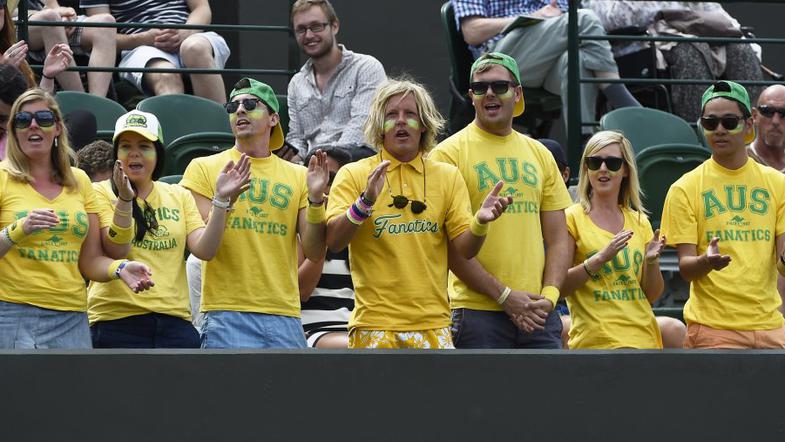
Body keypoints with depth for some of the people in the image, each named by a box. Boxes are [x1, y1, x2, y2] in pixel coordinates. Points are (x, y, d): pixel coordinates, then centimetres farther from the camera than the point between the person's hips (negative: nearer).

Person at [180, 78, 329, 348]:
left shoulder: (298, 176, 13)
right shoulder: (204, 169, 7)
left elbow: (315, 253, 8)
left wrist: (315, 199, -6)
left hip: (285, 316, 3)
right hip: (227, 314, -3)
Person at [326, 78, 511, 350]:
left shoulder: (447, 177, 10)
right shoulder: (353, 175, 3)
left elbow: (465, 249, 5)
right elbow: (333, 242, -8)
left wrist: (480, 222, -16)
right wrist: (366, 202, -23)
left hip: (433, 325, 2)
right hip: (374, 326, -2)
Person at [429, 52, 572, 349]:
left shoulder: (539, 154, 15)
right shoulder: (449, 154, -2)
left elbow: (558, 238, 15)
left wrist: (549, 295, -3)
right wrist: (504, 295, -12)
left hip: (538, 313, 5)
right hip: (477, 311, -5)